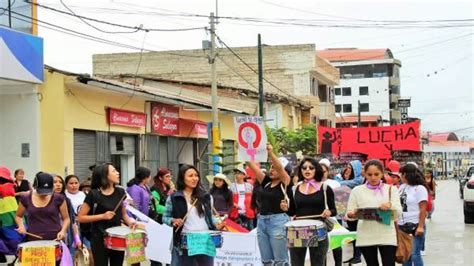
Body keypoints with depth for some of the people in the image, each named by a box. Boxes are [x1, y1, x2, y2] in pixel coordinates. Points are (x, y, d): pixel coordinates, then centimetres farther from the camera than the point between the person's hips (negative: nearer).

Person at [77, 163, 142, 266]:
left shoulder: (120, 192, 3)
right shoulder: (94, 194, -12)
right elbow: (80, 218, -11)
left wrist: (131, 223, -6)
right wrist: (103, 216, -19)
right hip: (100, 238, -5)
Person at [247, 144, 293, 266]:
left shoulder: (285, 183, -4)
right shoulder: (266, 182, 12)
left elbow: (280, 168, -22)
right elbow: (253, 166, 6)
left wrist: (270, 152, -34)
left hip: (278, 222, -7)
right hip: (262, 222, 7)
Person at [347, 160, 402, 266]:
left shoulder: (391, 189, 7)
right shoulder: (357, 190, 6)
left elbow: (398, 212, -1)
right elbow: (349, 212, 4)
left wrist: (390, 205, -23)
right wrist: (351, 215, -21)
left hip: (387, 236, -1)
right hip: (366, 237, 1)